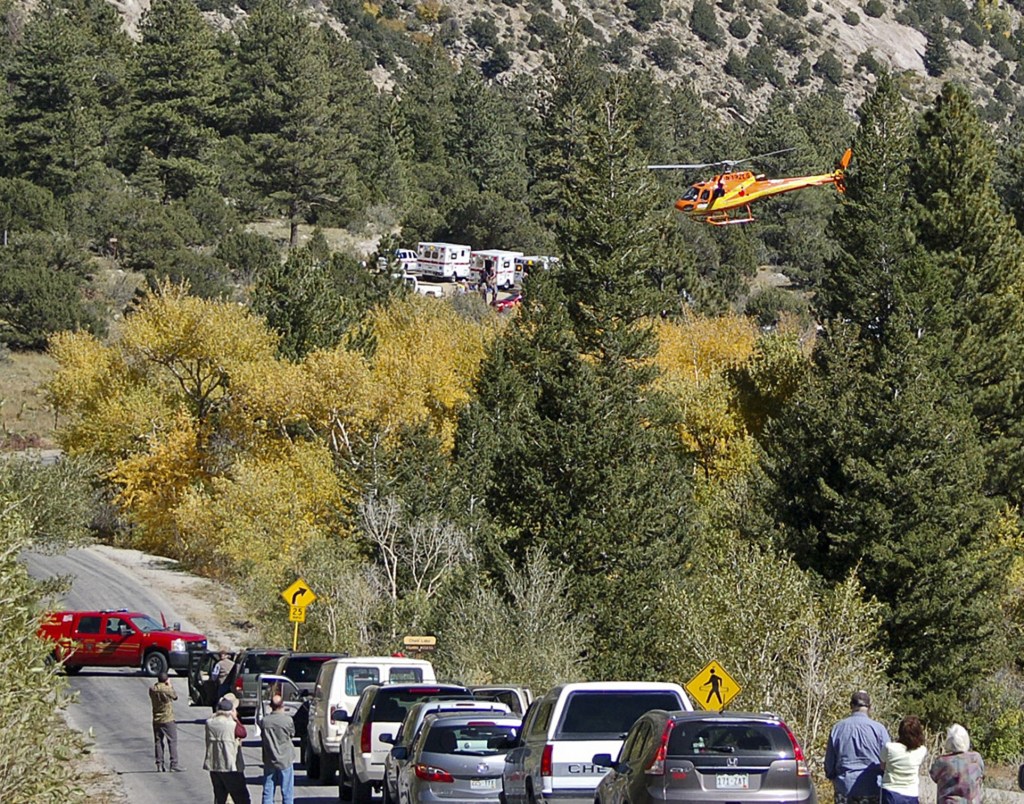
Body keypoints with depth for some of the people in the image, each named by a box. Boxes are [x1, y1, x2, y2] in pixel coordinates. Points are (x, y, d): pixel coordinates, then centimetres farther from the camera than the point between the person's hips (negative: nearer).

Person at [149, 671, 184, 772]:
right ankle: (174, 764, -4)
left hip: (156, 720, 5)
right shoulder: (167, 689, -15)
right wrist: (170, 686, 11)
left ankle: (159, 764, 9)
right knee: (172, 741, 0)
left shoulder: (152, 689, -1)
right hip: (168, 719, -5)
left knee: (158, 742, 9)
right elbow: (175, 696, 2)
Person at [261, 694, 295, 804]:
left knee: (268, 792, 7)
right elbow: (292, 734, 3)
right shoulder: (288, 720, -13)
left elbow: (264, 737, 4)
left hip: (269, 761, 2)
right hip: (285, 761, -2)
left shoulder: (265, 721, -6)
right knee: (287, 792, 5)